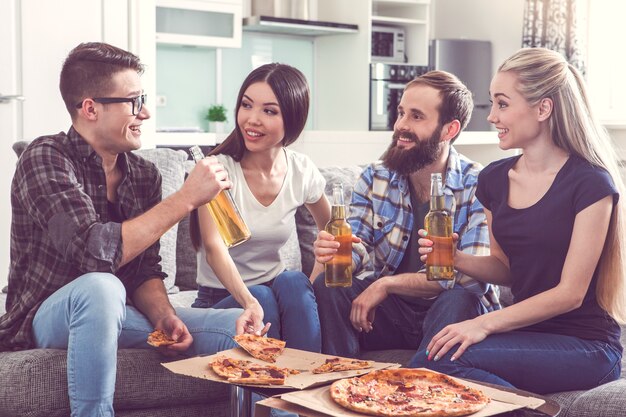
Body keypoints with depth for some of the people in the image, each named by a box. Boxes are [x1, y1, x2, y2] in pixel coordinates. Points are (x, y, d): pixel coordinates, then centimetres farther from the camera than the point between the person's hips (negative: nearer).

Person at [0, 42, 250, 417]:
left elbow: (146, 270, 4)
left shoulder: (144, 174, 3)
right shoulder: (46, 159, -17)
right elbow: (97, 253, -31)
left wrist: (164, 315, -17)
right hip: (49, 317, -6)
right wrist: (186, 199, -26)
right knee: (100, 287, -39)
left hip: (111, 315, 6)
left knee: (244, 326, -10)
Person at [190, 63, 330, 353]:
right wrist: (249, 301, -45)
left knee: (294, 283, -29)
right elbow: (213, 247, -28)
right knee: (262, 296, -33)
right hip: (218, 299, -3)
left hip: (276, 288, 3)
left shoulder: (302, 172, -2)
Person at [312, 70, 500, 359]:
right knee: (327, 286, -19)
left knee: (460, 300, -35)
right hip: (391, 307, 4)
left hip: (449, 313, -4)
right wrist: (334, 252, -29)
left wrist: (386, 284, -24)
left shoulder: (477, 187, -14)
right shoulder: (375, 178, 1)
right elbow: (357, 247, -3)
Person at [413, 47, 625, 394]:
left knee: (442, 360, -26)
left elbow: (571, 292, -13)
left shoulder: (590, 183, -12)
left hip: (586, 347, -5)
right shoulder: (494, 179, 7)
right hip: (527, 333, 6)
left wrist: (485, 324, -20)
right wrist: (457, 259, -5)